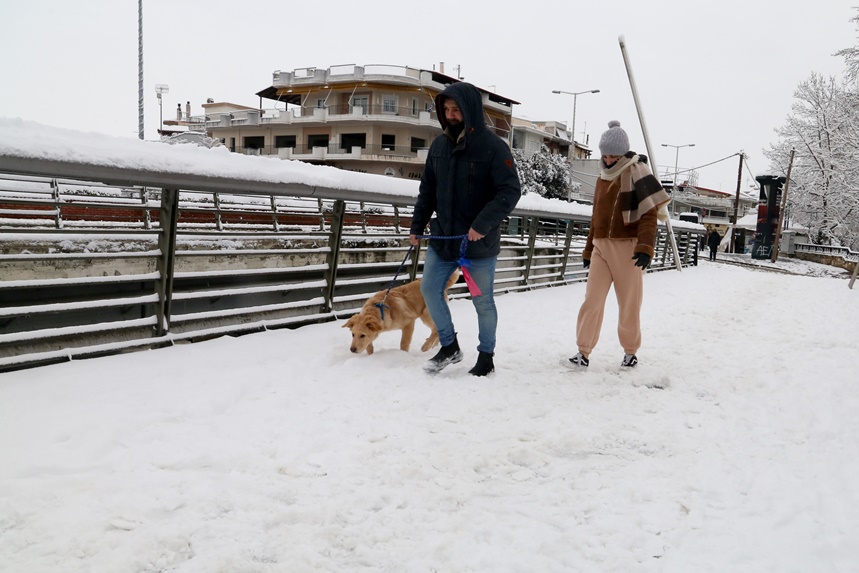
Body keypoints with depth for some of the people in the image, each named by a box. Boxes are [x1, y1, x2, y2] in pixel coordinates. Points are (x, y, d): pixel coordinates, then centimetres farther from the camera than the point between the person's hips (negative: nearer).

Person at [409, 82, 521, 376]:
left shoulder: (493, 146, -12)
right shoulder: (439, 145, 5)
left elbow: (511, 191, -17)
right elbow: (427, 189, 13)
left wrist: (483, 223, -26)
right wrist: (417, 225, 10)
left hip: (479, 242, -5)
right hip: (442, 237, 6)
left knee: (483, 300, 6)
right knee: (430, 289, 6)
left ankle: (486, 355, 25)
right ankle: (449, 347, 24)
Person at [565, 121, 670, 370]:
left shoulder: (636, 172, -5)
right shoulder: (603, 177, 16)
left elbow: (649, 212, -12)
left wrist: (645, 246, -23)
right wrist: (589, 249, 23)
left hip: (627, 248, -6)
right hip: (601, 247, 6)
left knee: (629, 304, 5)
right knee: (591, 302, -2)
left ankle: (630, 352, 22)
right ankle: (583, 354, 1)